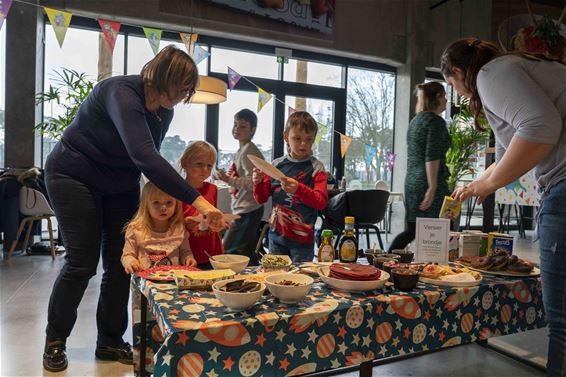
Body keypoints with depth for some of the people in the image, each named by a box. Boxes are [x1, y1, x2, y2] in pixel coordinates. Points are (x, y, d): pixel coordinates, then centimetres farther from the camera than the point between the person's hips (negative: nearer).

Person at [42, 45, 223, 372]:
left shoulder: (164, 110, -4)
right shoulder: (122, 93, -29)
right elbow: (143, 155, -43)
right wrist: (196, 199, -49)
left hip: (120, 183, 7)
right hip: (74, 176, -6)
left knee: (120, 263, 3)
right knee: (83, 263, -4)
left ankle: (111, 341, 18)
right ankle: (55, 340, 19)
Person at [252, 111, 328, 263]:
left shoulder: (315, 167, -5)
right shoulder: (276, 164, 4)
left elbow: (322, 202, -12)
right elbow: (261, 199, 9)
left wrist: (298, 189, -26)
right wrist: (258, 183, -11)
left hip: (302, 238, -3)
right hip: (276, 234, 3)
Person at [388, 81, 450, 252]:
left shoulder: (415, 120, 18)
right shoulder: (435, 121, -8)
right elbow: (432, 157, -17)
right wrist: (432, 188, -19)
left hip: (411, 181, 9)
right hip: (428, 183, -9)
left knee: (412, 230, 11)